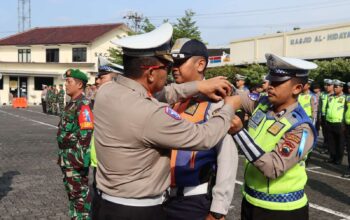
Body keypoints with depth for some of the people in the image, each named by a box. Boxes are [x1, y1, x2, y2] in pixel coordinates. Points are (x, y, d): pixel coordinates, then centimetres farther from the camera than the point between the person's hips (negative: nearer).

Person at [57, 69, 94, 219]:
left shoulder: (83, 105, -18)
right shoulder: (72, 104, 13)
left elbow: (87, 135, -23)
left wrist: (82, 159, -24)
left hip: (76, 159, -10)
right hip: (67, 158, 10)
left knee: (80, 193, 0)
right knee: (72, 191, 19)